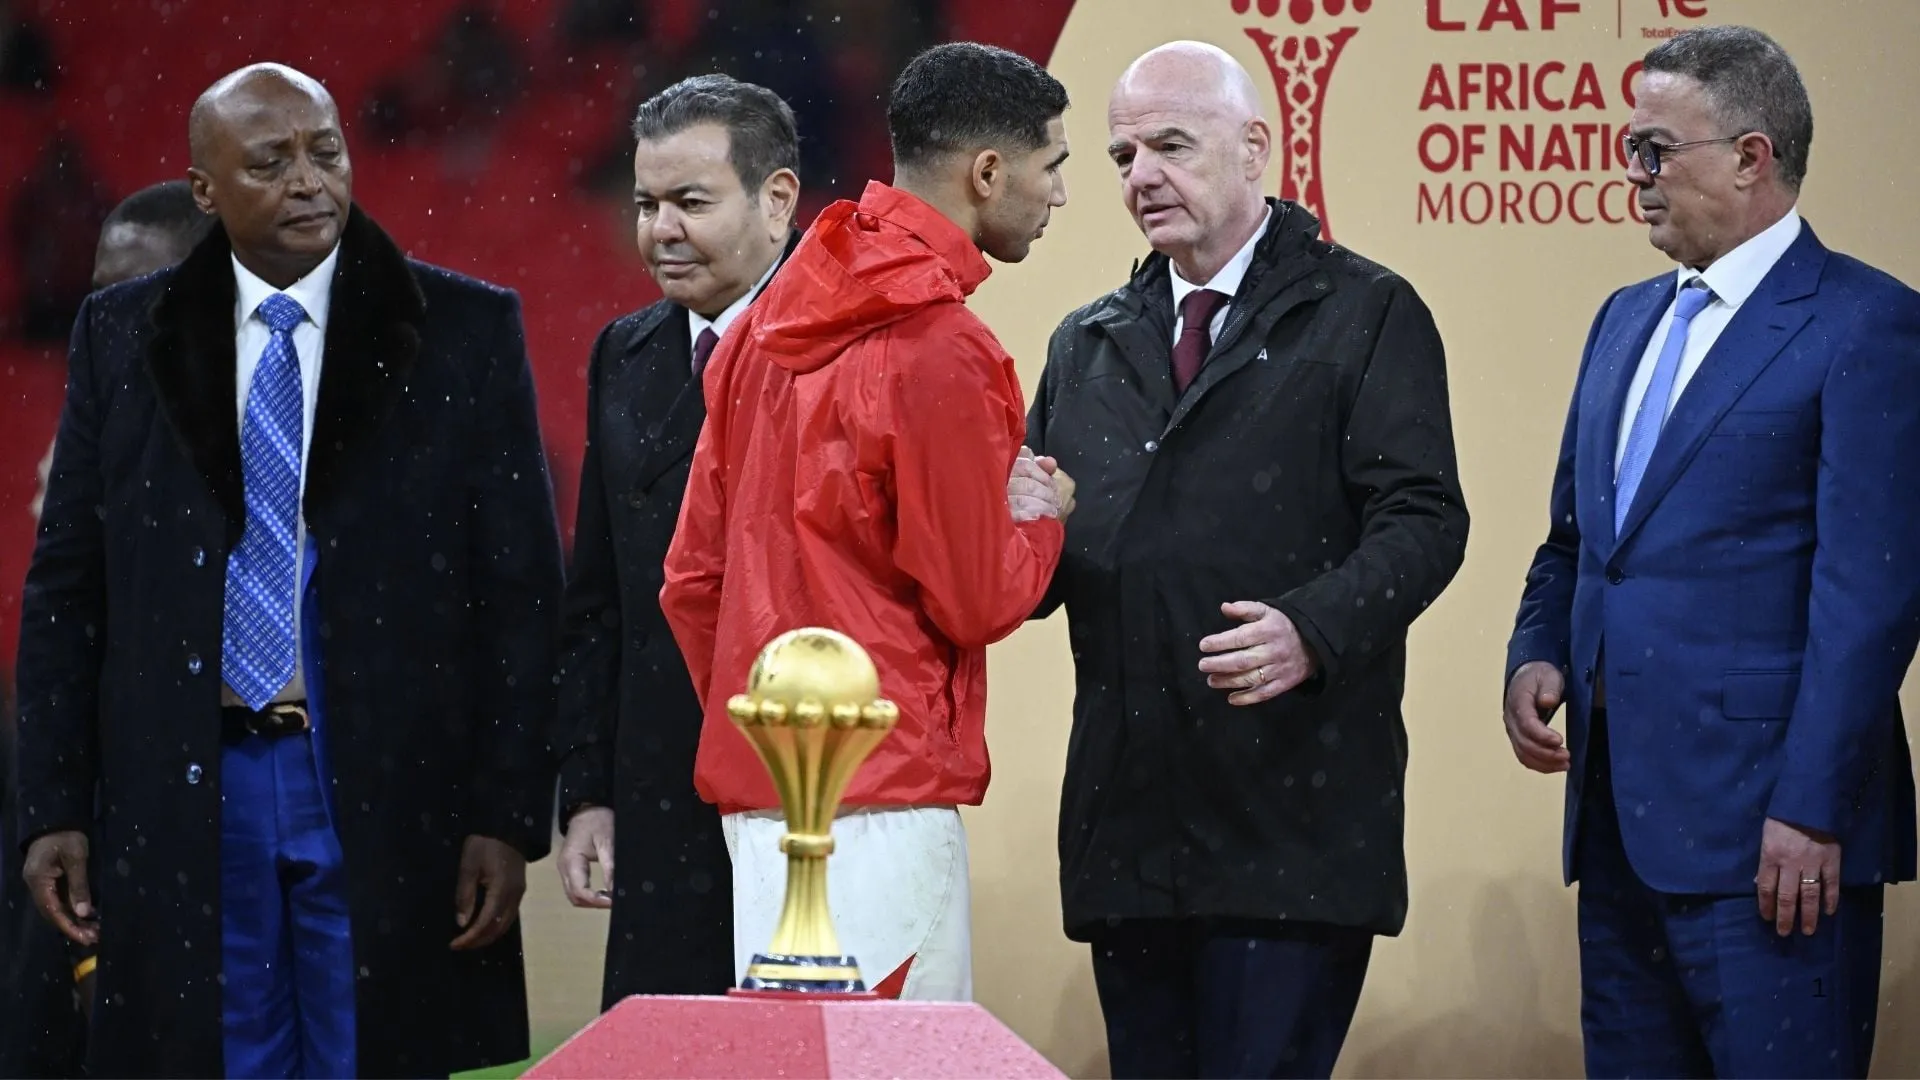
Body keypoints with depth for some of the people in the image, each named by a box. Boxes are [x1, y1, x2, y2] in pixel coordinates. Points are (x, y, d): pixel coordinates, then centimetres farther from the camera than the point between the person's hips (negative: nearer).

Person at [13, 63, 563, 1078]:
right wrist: (52, 807, 2)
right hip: (181, 796, 2)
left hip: (394, 795, -1)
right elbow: (65, 584, 9)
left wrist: (506, 817, -6)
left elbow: (521, 592, -1)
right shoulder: (121, 335, 7)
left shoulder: (467, 331, 1)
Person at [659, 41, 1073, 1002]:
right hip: (880, 800, -8)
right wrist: (1039, 516, 9)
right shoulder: (943, 353, -14)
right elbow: (980, 602, -10)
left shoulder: (766, 324, 11)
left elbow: (692, 577, 14)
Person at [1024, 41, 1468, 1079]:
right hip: (1128, 813, 6)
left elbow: (1421, 520, -7)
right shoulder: (1087, 346, 20)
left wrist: (1315, 628, -24)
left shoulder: (1365, 317, 2)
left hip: (1292, 809, -6)